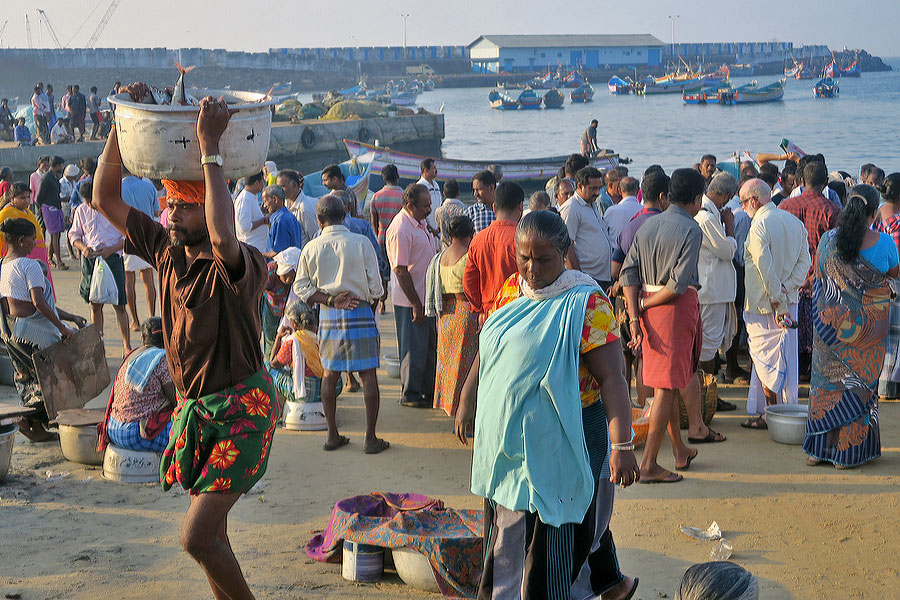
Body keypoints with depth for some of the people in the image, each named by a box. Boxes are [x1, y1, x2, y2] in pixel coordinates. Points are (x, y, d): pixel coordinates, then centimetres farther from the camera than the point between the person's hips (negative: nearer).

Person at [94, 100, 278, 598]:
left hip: (240, 408, -8)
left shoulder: (243, 264, -20)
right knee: (211, 530, 17)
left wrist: (209, 148, -40)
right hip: (194, 407, 8)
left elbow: (223, 238, -46)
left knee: (197, 537, -12)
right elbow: (106, 198, 5)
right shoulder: (167, 251, 2)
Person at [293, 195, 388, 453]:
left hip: (328, 315, 3)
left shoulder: (311, 248, 1)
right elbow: (375, 286, -5)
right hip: (360, 312, -3)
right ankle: (371, 438, 3)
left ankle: (332, 435, 17)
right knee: (368, 375, 2)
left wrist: (330, 300, -2)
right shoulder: (361, 243, -7)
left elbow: (301, 287, 2)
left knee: (329, 373, 14)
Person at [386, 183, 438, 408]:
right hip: (411, 300, -9)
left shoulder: (421, 223, 11)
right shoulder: (400, 229, -20)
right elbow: (400, 270, -22)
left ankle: (429, 390, 28)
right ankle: (410, 395, 12)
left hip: (427, 298, 9)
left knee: (430, 345, 16)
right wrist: (415, 304, -21)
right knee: (414, 348, 0)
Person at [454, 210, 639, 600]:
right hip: (507, 436, 7)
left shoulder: (585, 304, -16)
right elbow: (487, 350, 17)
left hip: (559, 442, -7)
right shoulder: (511, 289, 4)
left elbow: (611, 378, -21)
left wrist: (621, 445, -28)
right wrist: (467, 402, 22)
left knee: (553, 529, -2)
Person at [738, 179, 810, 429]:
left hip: (763, 304, -7)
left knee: (764, 357, 1)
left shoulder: (759, 225, -16)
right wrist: (786, 290, -4)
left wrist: (778, 303, -15)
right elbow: (804, 261, 4)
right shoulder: (795, 222, 7)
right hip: (789, 300, 7)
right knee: (786, 358, 13)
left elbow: (766, 269, -20)